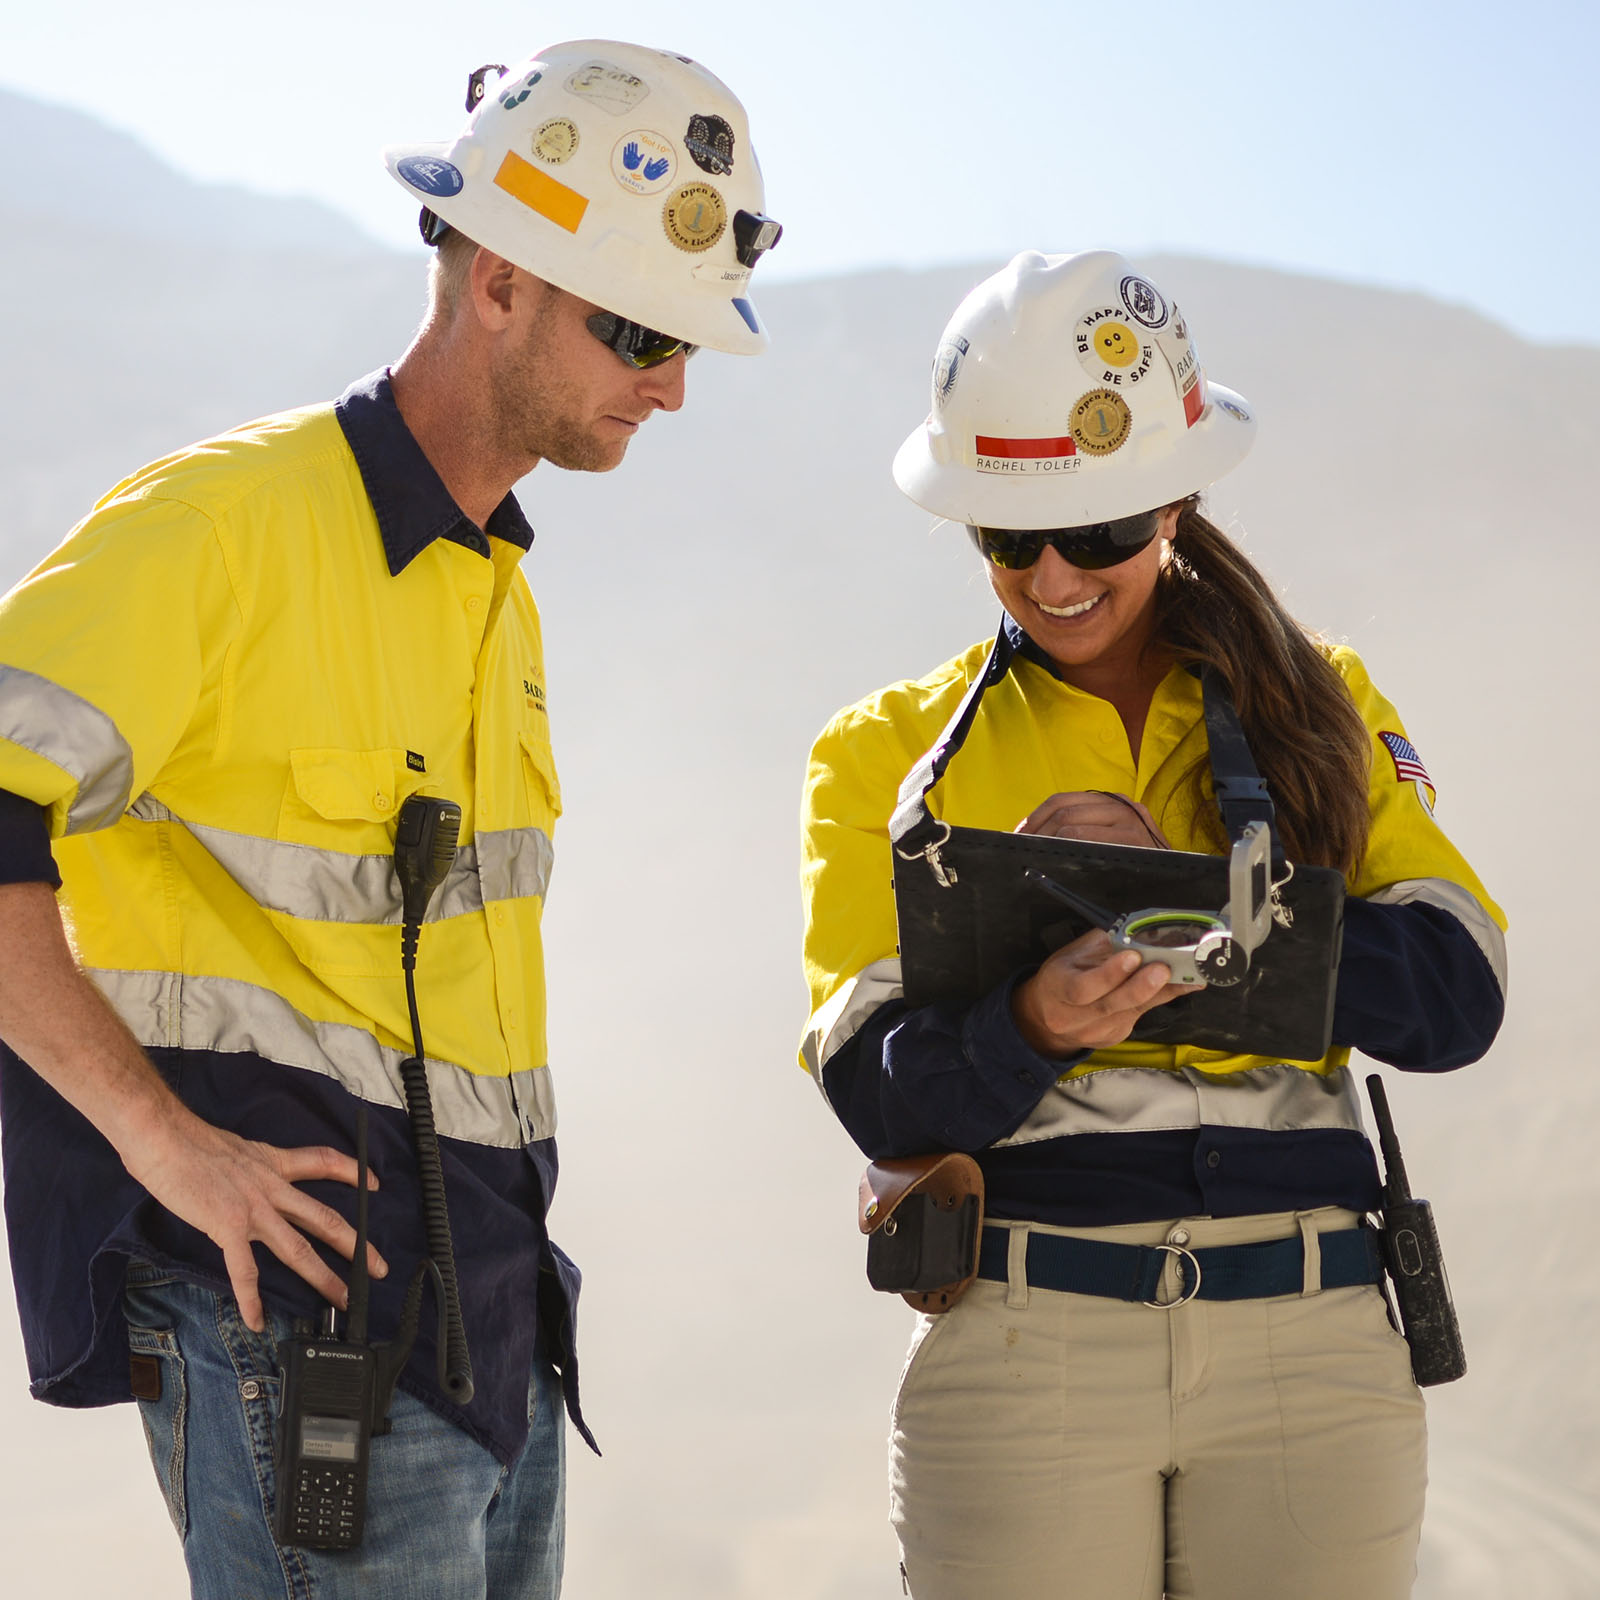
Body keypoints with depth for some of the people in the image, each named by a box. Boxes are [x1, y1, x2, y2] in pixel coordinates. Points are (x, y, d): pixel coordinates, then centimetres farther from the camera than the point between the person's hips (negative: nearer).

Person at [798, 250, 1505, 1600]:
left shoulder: (1315, 708, 10)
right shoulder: (889, 755, 7)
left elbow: (1456, 996, -3)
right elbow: (876, 1092, -3)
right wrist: (1031, 1025, -23)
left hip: (1314, 1350, 1)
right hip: (1025, 1356, -1)